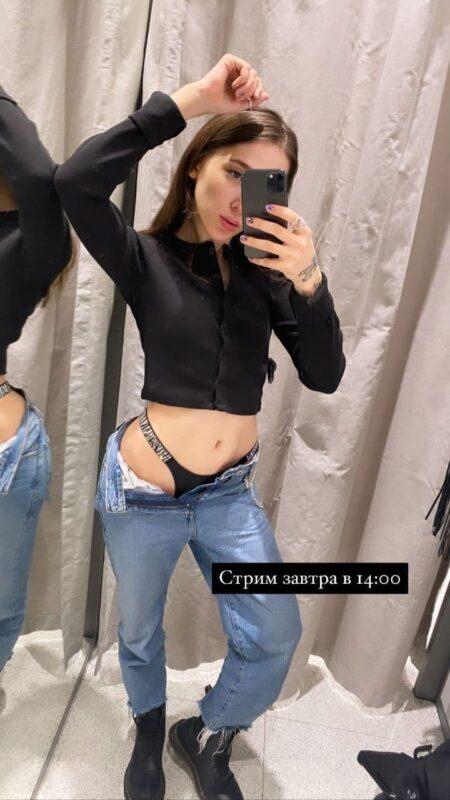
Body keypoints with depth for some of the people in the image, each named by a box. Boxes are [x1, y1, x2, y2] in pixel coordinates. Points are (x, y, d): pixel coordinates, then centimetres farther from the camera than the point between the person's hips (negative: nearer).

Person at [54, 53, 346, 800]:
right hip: (143, 489, -2)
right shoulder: (146, 258, -10)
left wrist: (309, 280, -25)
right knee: (139, 631, 21)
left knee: (274, 638, 7)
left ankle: (206, 737, 41)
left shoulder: (269, 267, -3)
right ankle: (149, 733, 57)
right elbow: (75, 181, -29)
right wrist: (192, 99, -24)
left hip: (230, 490, 3)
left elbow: (324, 376, -10)